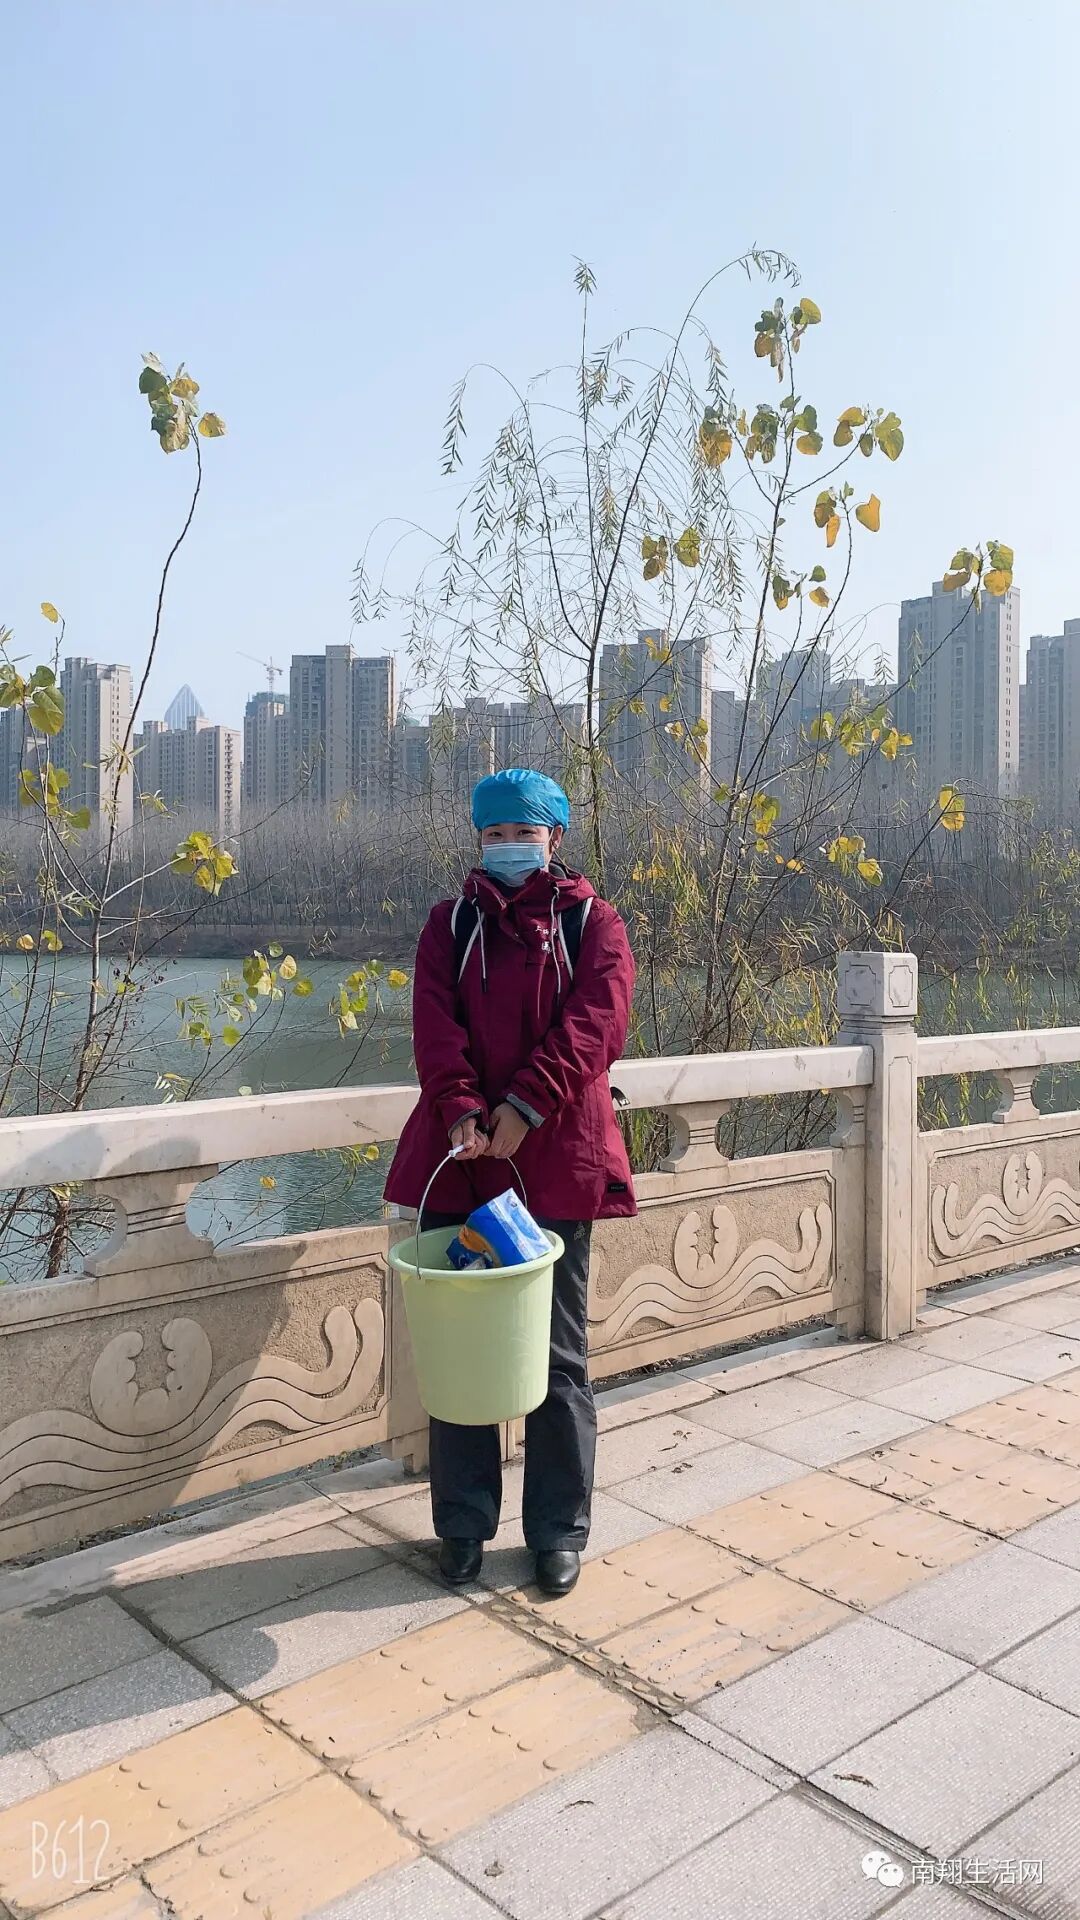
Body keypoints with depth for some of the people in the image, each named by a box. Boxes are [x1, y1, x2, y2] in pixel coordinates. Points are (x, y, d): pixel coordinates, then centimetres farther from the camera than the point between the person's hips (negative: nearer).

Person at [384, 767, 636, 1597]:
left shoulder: (592, 922, 4)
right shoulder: (452, 922, 11)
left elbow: (595, 1021, -11)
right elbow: (434, 1022, -3)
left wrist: (524, 1106, -20)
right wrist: (462, 1109, -19)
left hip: (555, 1161, -2)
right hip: (460, 1157, 2)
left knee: (557, 1354, 8)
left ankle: (559, 1530, 24)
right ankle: (464, 1524, 27)